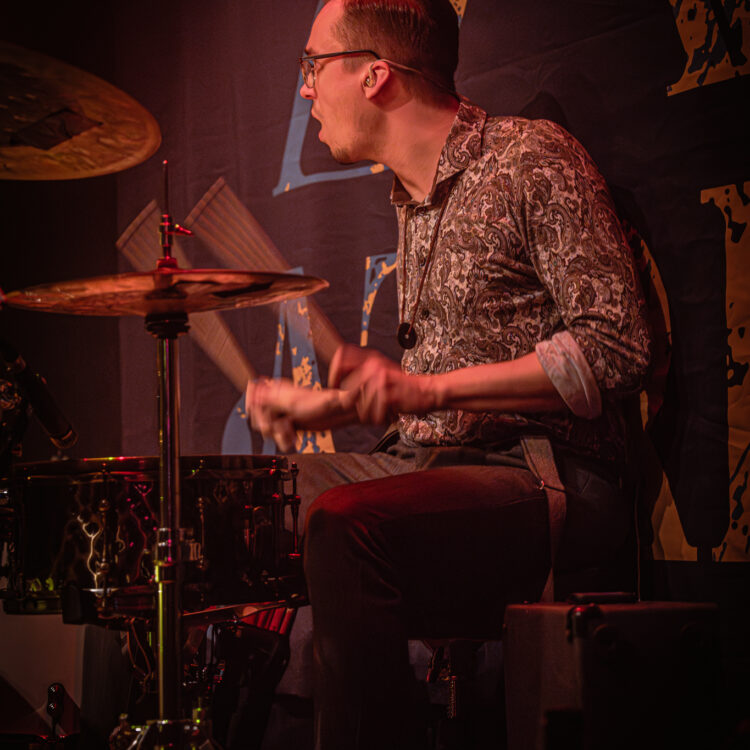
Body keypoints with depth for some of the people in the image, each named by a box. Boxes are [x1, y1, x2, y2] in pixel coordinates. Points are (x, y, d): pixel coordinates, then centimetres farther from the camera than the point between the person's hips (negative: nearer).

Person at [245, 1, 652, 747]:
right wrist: (323, 406, 12)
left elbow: (615, 348, -18)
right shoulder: (412, 201, 19)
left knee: (345, 524, -33)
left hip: (546, 477, -8)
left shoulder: (533, 159, -8)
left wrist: (431, 389, -23)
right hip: (430, 462, 9)